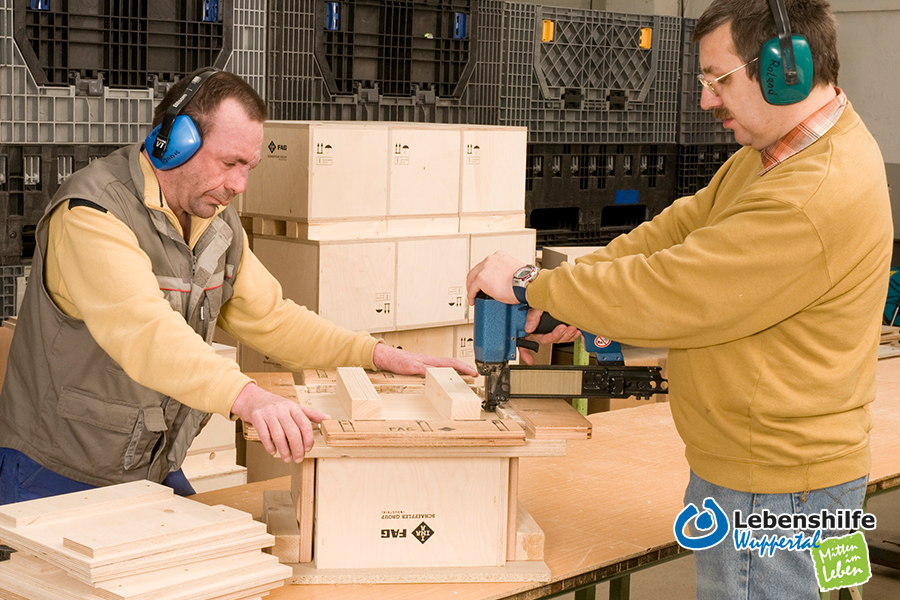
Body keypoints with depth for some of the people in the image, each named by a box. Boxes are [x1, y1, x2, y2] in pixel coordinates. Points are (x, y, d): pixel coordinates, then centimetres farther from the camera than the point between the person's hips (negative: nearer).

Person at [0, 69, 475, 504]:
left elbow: (268, 318, 11)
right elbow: (143, 328, -38)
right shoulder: (92, 212, -23)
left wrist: (378, 355, 0)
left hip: (158, 470, 7)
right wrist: (245, 396, -52)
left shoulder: (219, 221, 6)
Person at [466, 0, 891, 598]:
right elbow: (682, 225, 10)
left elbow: (667, 293, -25)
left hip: (771, 485, -10)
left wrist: (529, 285, -14)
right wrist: (572, 292, -1)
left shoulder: (817, 199, -28)